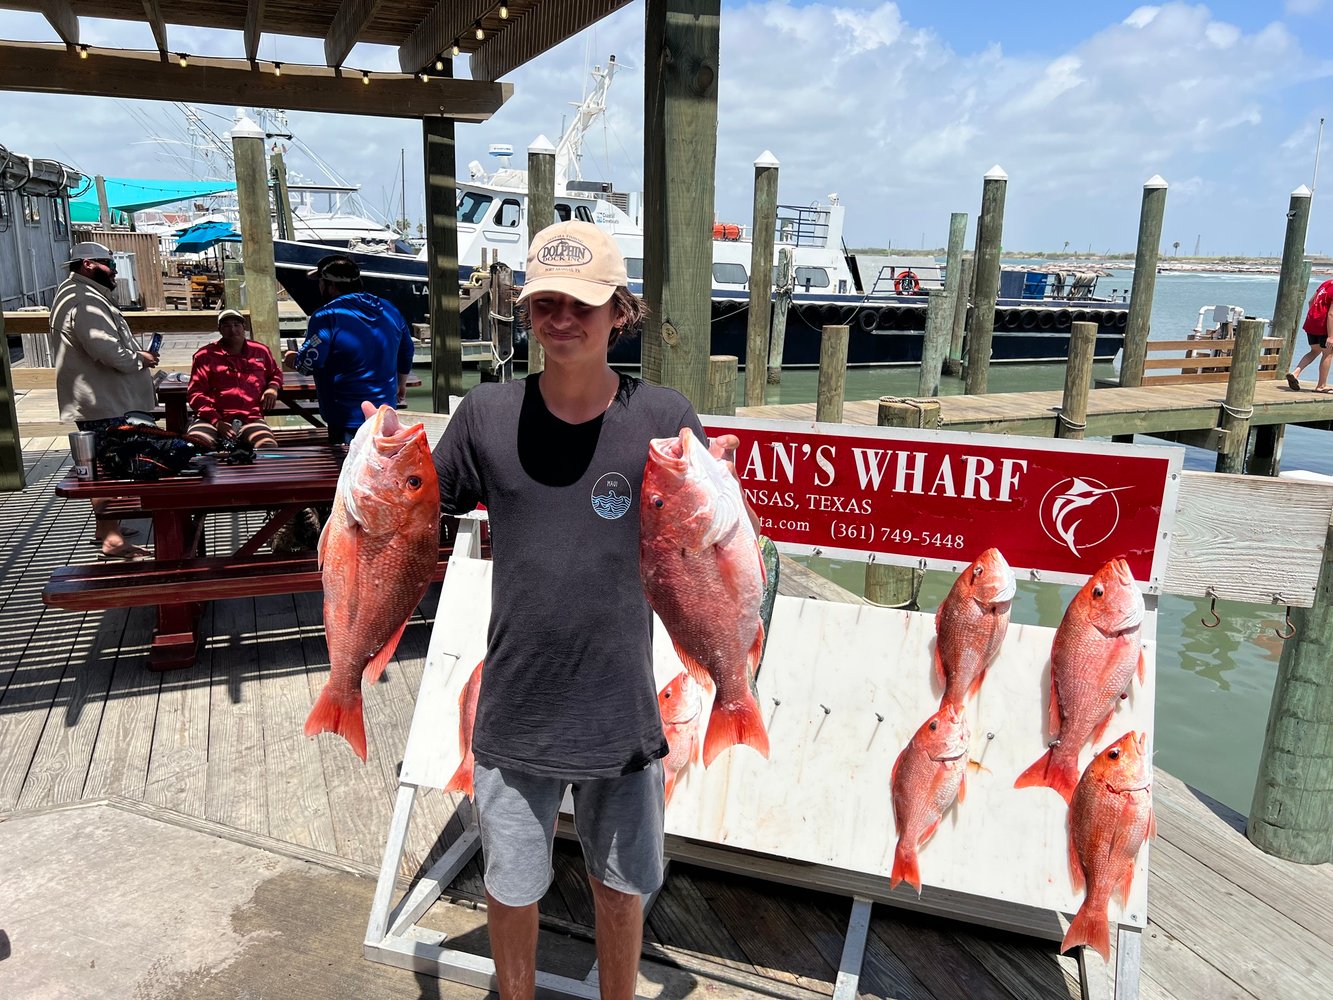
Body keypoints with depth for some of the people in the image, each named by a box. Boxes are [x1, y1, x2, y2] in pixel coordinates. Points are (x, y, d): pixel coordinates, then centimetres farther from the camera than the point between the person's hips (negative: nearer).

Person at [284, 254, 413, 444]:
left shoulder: (327, 316, -16)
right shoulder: (389, 310, 6)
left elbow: (309, 363, -20)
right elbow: (406, 353, 17)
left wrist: (293, 359, 3)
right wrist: (401, 384, 33)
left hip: (348, 420, -7)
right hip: (385, 416, 7)